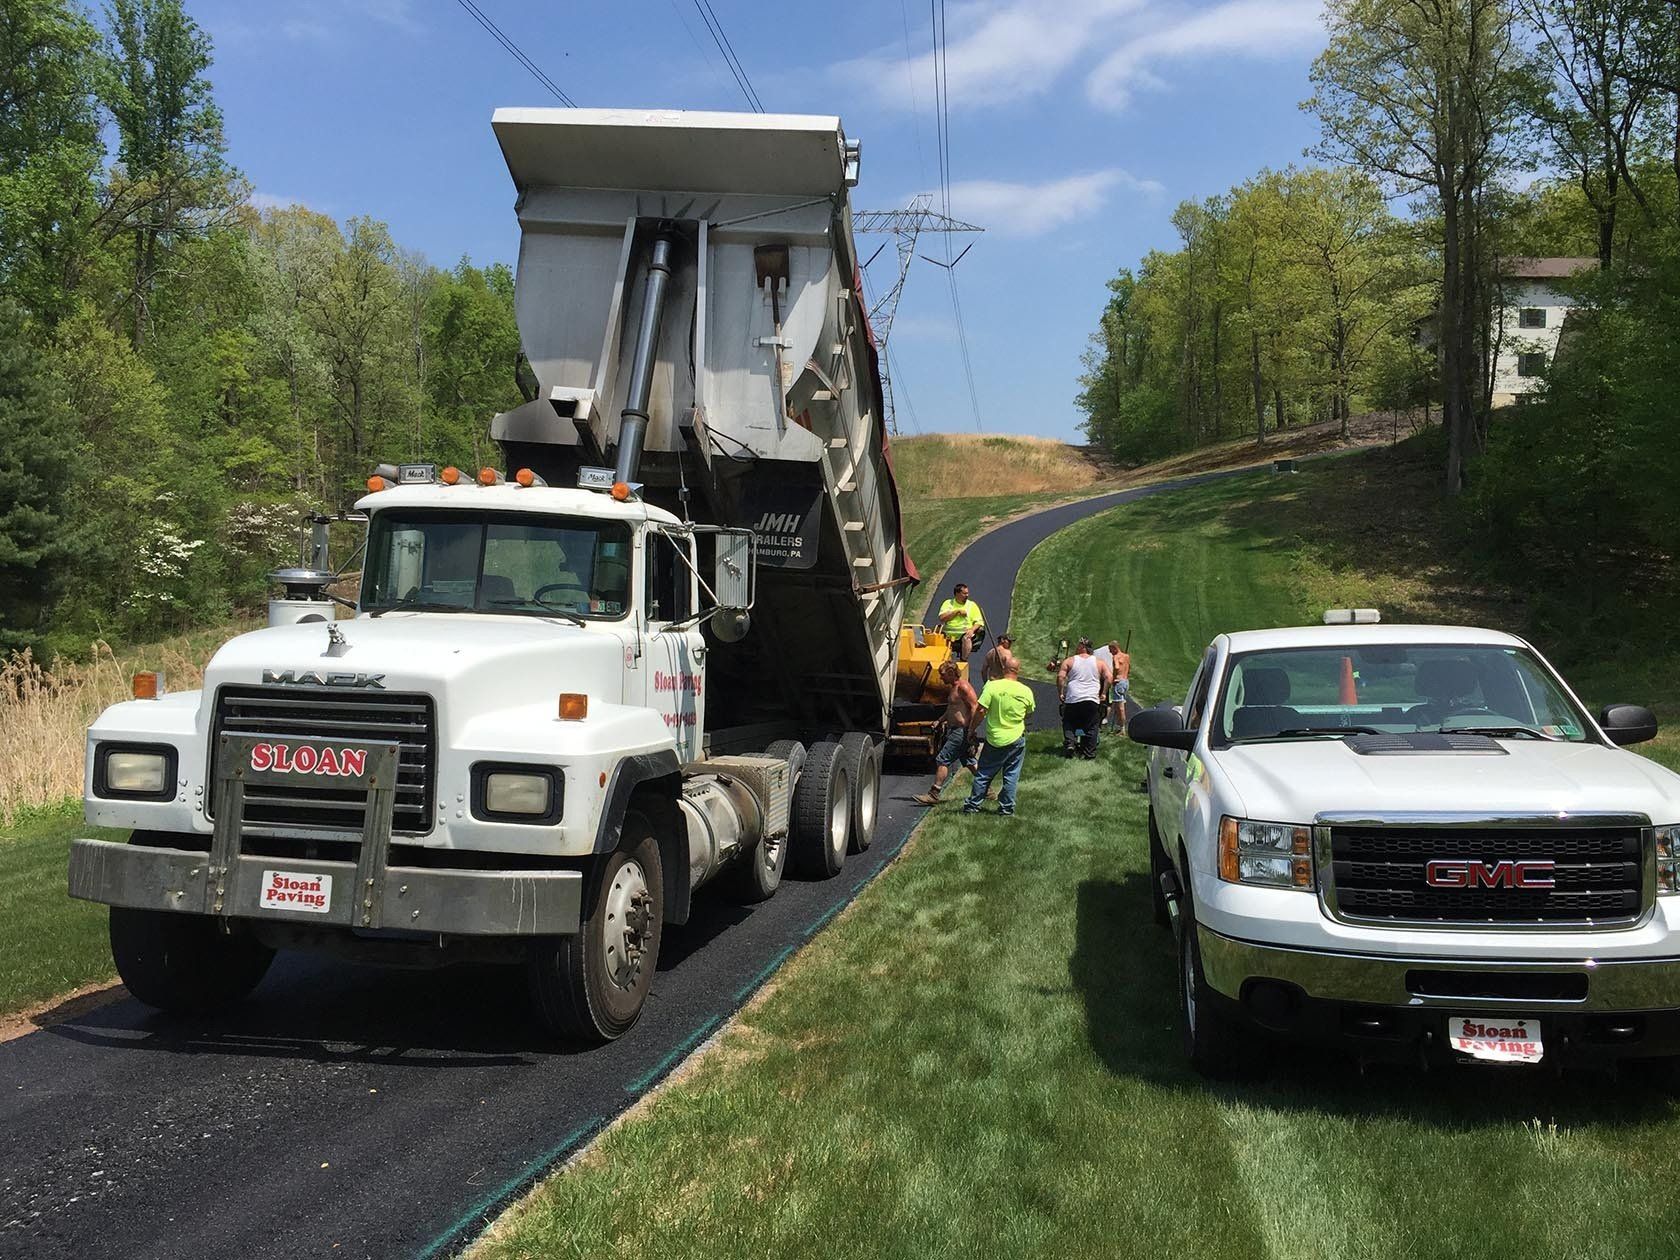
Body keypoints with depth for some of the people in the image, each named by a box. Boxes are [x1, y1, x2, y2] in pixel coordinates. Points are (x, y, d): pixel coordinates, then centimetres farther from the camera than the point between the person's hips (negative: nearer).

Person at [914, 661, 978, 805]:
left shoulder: (962, 687, -15)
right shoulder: (954, 687, 16)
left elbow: (975, 708, -22)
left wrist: (971, 731, -24)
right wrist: (941, 720, 14)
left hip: (961, 732, -11)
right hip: (955, 730, 11)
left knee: (942, 760, -10)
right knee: (969, 762, 18)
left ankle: (933, 794, -9)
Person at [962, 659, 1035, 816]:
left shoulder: (992, 686, -12)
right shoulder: (1026, 691, -4)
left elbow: (980, 711, -14)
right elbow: (1029, 714, 11)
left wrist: (972, 729, -1)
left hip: (994, 740, -1)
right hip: (1016, 740, 1)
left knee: (983, 774, 10)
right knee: (1011, 775, 11)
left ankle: (972, 805, 16)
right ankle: (1006, 808, 13)